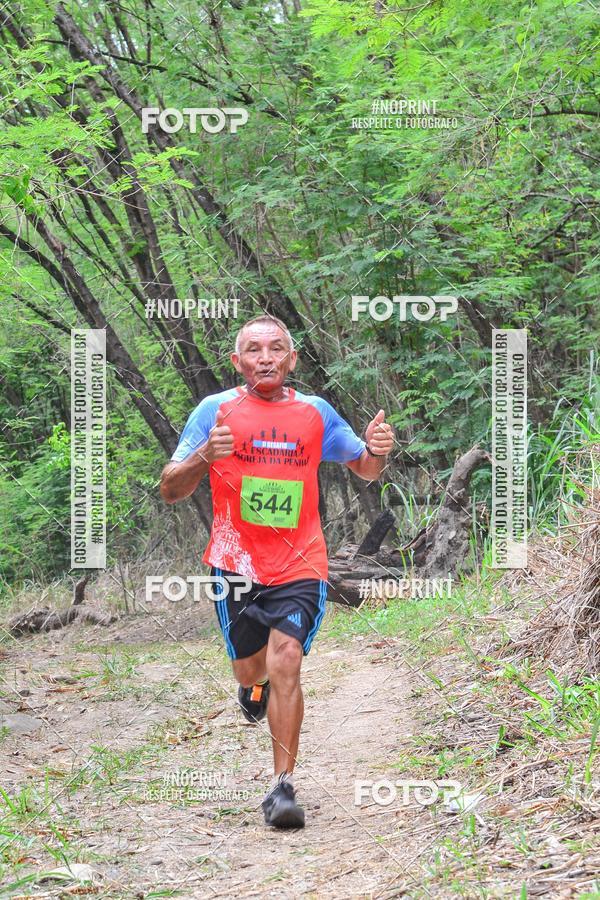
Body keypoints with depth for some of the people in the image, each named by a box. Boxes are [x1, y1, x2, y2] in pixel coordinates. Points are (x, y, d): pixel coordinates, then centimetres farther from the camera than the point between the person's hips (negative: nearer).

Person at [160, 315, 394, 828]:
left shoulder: (317, 413, 5)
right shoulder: (215, 411, -1)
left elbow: (364, 469, 17)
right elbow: (171, 491, -3)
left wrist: (376, 451, -8)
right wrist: (204, 456, -25)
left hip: (299, 567, 0)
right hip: (236, 563, 1)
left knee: (286, 661, -18)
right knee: (251, 668, 12)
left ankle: (284, 786, -11)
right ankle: (256, 685, 52)